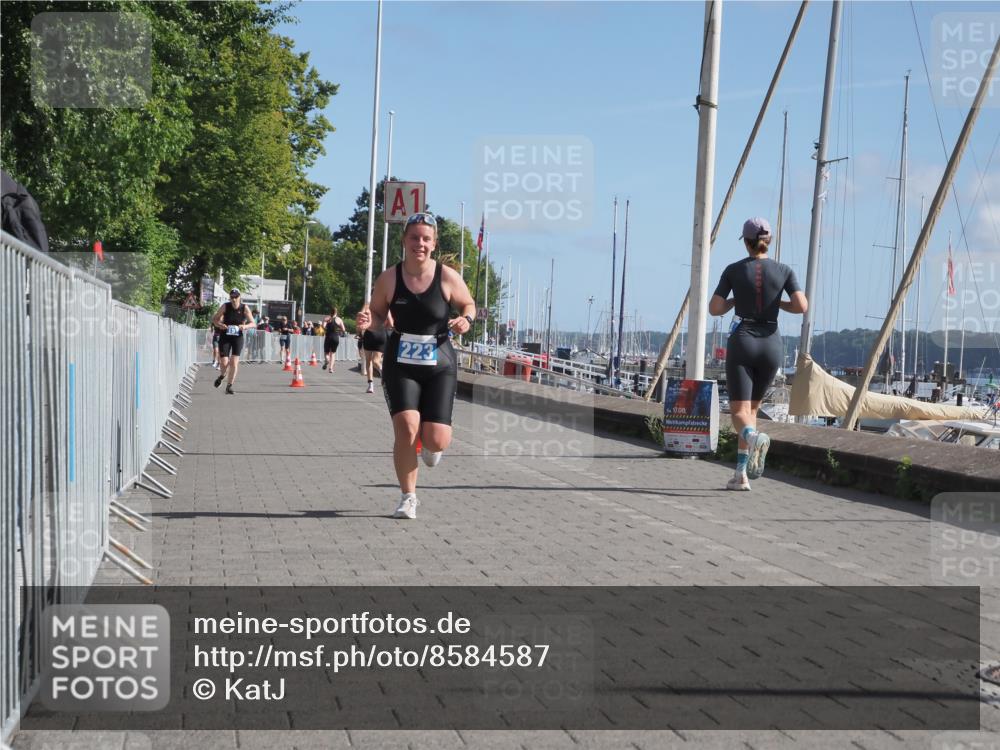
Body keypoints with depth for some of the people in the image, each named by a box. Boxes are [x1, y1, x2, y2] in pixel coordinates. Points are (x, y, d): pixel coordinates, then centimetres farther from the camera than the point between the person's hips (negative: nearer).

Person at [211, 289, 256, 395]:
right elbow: (214, 319, 2)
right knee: (224, 362, -6)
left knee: (234, 362, -7)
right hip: (225, 337, 0)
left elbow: (253, 324, -5)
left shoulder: (245, 308, -6)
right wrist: (219, 325, -19)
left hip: (238, 337, 0)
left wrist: (245, 326, -25)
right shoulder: (225, 306, -6)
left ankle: (229, 386, 6)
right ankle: (222, 376, 30)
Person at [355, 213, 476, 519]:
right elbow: (378, 314, 7)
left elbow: (468, 304, 8)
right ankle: (408, 497, 3)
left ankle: (429, 445, 35)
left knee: (436, 441, -7)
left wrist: (466, 319, -14)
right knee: (406, 428, -16)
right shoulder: (389, 278, -5)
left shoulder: (448, 277, -8)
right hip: (400, 365, 0)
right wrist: (368, 321, -16)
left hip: (439, 365, 0)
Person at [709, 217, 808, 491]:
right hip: (771, 345, 2)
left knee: (739, 412, -4)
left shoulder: (734, 270, 1)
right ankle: (742, 474, 10)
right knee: (751, 407, 18)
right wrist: (778, 303, 12)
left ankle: (755, 439, -41)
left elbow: (714, 309, -2)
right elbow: (802, 306, -8)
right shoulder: (784, 270, 3)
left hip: (742, 342, -2)